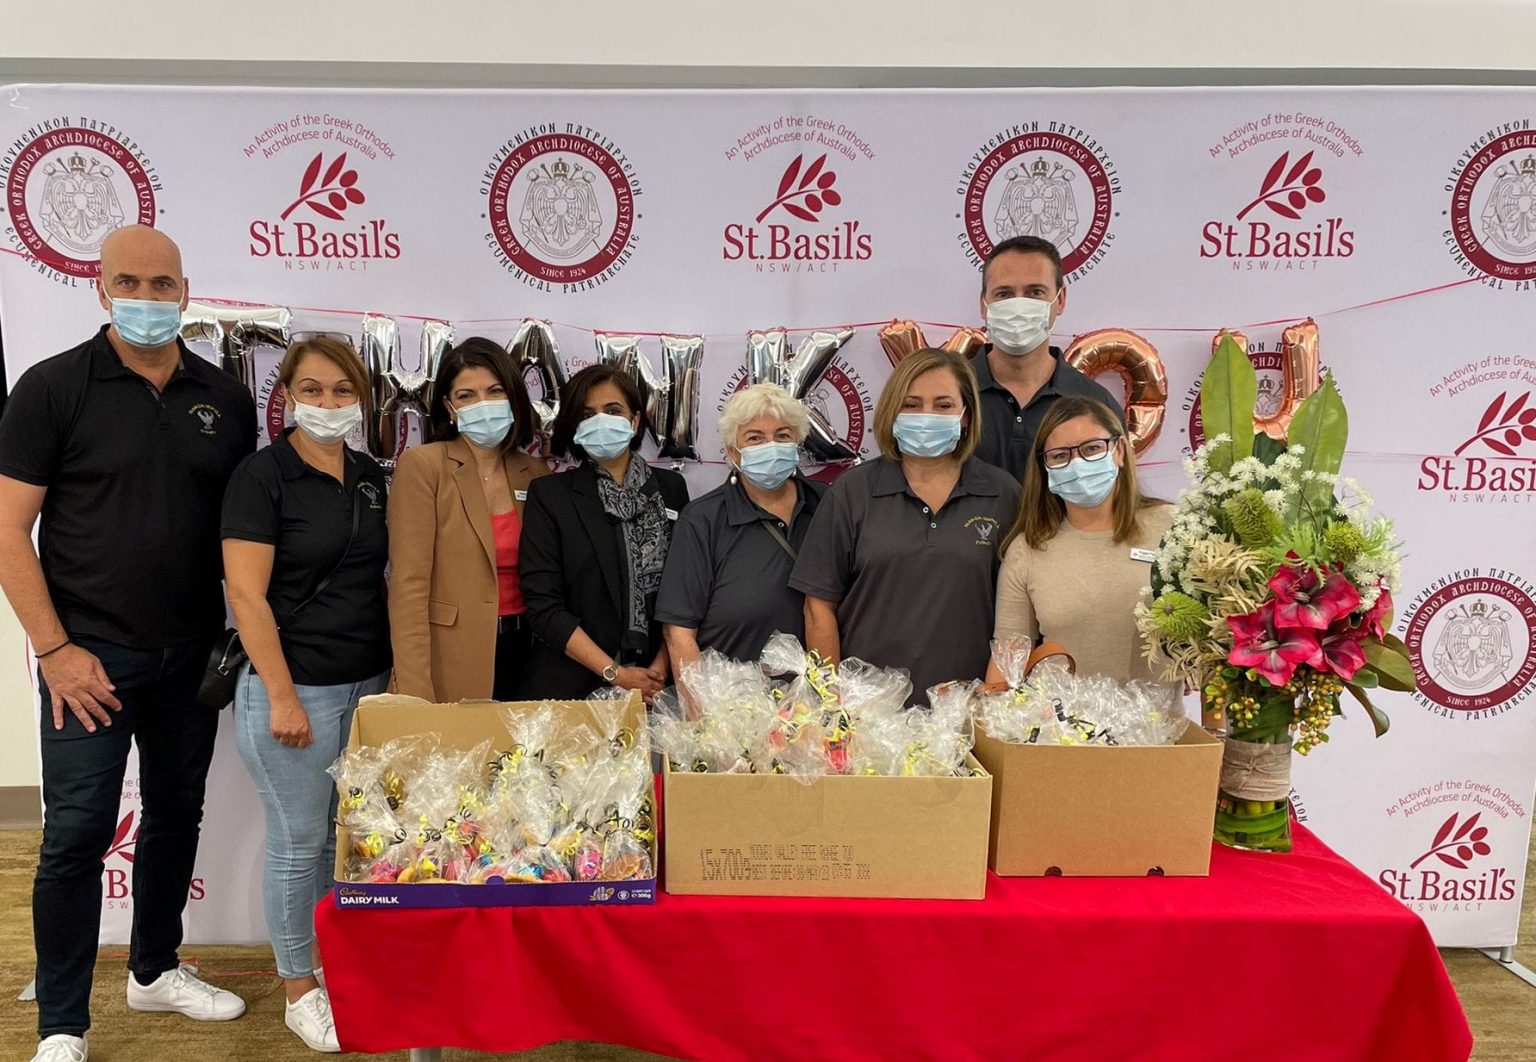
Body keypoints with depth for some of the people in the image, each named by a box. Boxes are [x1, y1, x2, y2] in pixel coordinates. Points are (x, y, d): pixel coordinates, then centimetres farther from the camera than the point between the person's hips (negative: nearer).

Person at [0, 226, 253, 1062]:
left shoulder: (226, 398, 5)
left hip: (193, 655, 4)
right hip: (91, 655, -4)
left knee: (176, 814, 15)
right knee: (77, 835, 1)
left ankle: (154, 970, 35)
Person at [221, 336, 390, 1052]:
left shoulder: (371, 476, 8)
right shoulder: (263, 475, -9)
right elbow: (246, 595, -14)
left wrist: (394, 673, 10)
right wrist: (282, 696, -16)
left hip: (368, 686, 6)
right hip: (294, 690, -5)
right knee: (299, 844, 7)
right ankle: (298, 990, 24)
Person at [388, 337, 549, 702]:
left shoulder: (536, 473, 7)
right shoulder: (422, 466, -7)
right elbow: (408, 583, -13)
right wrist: (416, 693, -18)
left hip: (523, 654, 4)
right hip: (453, 662, -4)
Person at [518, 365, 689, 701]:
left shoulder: (671, 488, 4)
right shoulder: (548, 495, -3)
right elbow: (542, 604, -8)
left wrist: (662, 665, -11)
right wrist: (614, 673, -13)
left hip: (655, 685, 2)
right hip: (570, 684, -1)